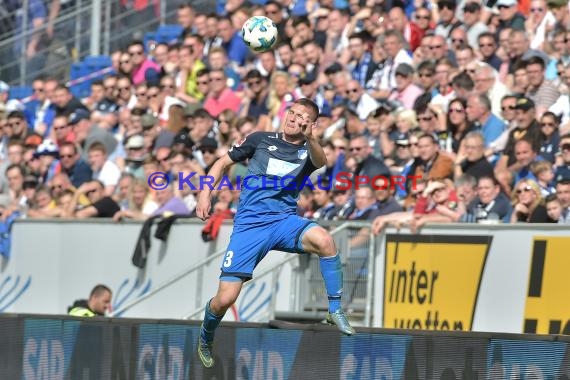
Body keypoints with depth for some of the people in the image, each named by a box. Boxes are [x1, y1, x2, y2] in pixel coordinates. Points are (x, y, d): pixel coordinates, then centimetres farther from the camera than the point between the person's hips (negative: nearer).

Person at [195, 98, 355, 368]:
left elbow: (320, 162, -20)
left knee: (323, 239, -34)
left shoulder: (307, 151, 5)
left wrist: (311, 139, -42)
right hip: (250, 223, 0)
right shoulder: (261, 140, 7)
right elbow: (223, 163, 16)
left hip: (285, 219, 0)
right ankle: (205, 338, 24)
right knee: (225, 298, -10)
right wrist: (205, 194, 2)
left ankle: (335, 311, -21)